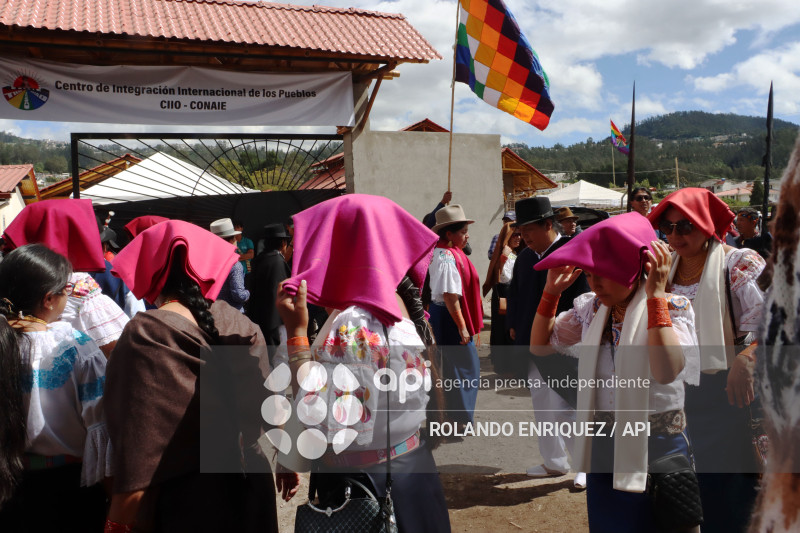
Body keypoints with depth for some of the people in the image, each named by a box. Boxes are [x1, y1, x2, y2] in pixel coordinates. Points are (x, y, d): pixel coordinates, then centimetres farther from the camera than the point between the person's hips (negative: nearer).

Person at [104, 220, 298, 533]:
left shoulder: (146, 334, -17)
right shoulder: (240, 324, -3)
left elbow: (138, 441, -19)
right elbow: (267, 402, 4)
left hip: (184, 497, -4)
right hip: (249, 482, 5)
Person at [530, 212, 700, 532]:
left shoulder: (673, 308, -14)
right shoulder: (591, 307, 1)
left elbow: (667, 371, -31)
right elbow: (540, 346, 7)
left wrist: (655, 294, -29)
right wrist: (552, 291, -3)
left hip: (656, 445, -4)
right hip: (603, 444, 5)